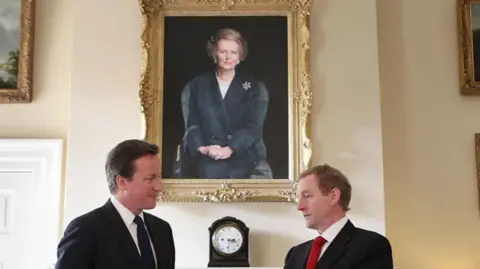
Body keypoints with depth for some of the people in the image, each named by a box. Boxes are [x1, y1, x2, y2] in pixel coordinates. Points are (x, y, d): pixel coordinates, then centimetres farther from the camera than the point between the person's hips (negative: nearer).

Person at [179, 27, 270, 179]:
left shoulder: (255, 87, 10)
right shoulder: (196, 86, 14)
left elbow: (253, 126, -2)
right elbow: (191, 123, 7)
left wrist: (229, 149, -18)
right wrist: (202, 148, -13)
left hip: (243, 152, -1)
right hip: (208, 154, 1)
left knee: (233, 174, -34)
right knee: (210, 172, -34)